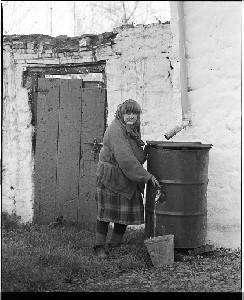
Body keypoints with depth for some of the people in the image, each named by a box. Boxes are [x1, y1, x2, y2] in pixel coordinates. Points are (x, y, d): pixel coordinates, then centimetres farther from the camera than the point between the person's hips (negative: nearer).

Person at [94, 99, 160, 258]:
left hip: (128, 178, 9)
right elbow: (126, 160, -29)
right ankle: (100, 247, 6)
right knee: (106, 212, -2)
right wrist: (147, 176, -27)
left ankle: (116, 244, 20)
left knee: (126, 212, 9)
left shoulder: (134, 128, 9)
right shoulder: (116, 131, -22)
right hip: (111, 177, -9)